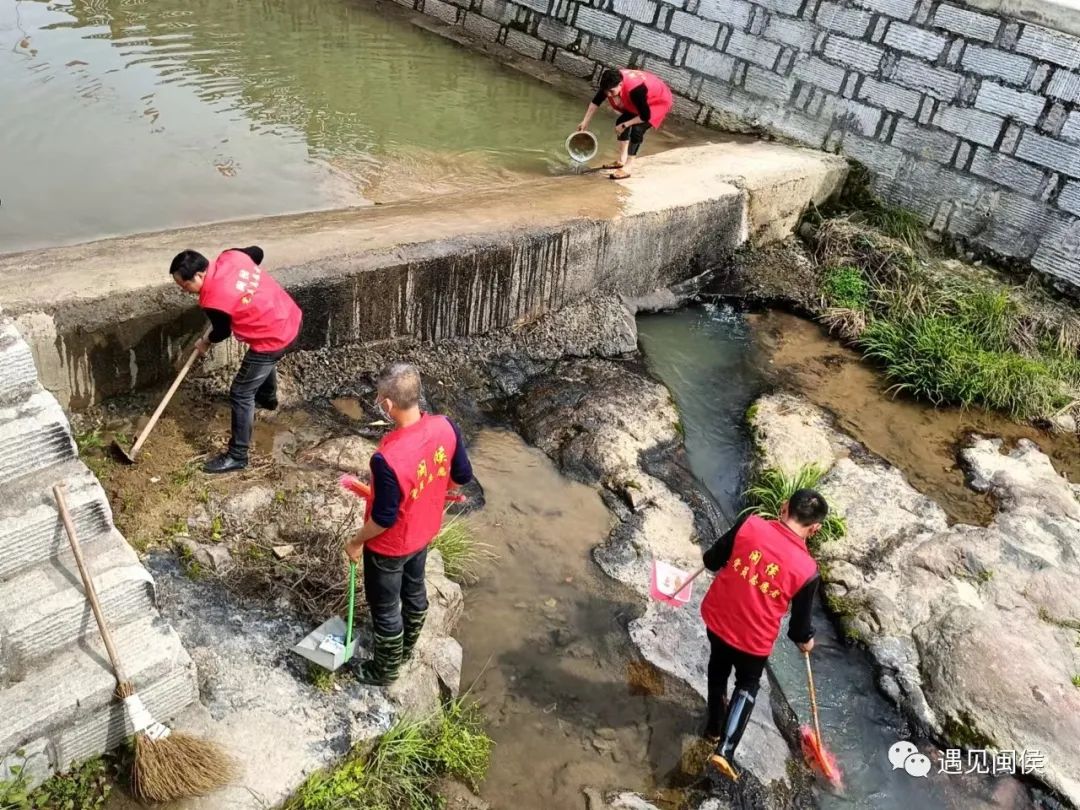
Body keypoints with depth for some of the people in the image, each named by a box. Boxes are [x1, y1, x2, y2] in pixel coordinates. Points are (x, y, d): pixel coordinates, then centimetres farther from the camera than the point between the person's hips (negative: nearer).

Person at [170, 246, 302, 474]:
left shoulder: (213, 301, -25)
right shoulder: (230, 256, -8)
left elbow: (222, 331, -5)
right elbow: (257, 252, 14)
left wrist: (205, 343, 17)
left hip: (273, 339, -9)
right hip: (290, 319, 9)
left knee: (240, 395, 2)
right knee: (265, 362, 39)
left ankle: (237, 456, 11)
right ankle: (267, 398, 68)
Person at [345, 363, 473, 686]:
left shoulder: (387, 458, -40)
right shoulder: (446, 427, -21)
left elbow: (384, 518, -26)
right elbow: (462, 476, -4)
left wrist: (357, 542, -7)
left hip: (390, 546, -6)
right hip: (424, 532, 6)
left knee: (385, 608, 19)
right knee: (414, 590, 30)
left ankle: (386, 670, 43)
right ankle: (407, 648, 56)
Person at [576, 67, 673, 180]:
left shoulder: (635, 90, -41)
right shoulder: (611, 83, -21)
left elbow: (645, 116, -30)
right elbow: (595, 102, -3)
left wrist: (625, 125, -21)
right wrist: (585, 122, 0)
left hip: (659, 101, -8)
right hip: (643, 101, 8)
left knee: (637, 130, -22)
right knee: (620, 121, 5)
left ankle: (626, 169, -16)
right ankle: (621, 161, 17)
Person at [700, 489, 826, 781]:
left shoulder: (750, 524, -19)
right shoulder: (807, 570, -21)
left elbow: (712, 560, -6)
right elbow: (800, 621, -6)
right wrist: (805, 639, 17)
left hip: (716, 618, 3)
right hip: (754, 638, -3)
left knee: (719, 668, 31)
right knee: (747, 685, 25)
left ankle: (715, 726, 50)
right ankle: (725, 750, 15)